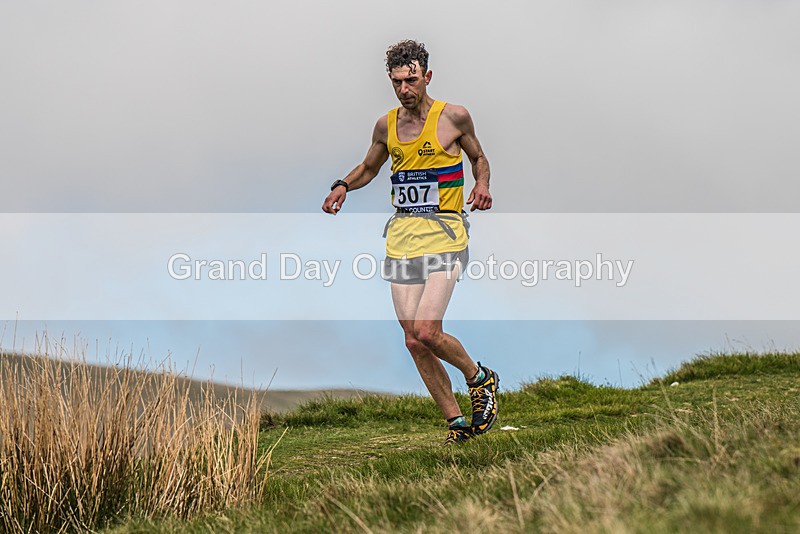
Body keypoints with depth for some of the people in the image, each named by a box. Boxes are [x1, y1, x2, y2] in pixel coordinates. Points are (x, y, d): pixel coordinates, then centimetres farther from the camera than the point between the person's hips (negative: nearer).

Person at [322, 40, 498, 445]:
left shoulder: (454, 117, -1)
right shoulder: (386, 125, 10)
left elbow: (478, 157, 15)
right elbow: (369, 167, 26)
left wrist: (482, 185, -6)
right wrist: (343, 186, 6)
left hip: (444, 233, -5)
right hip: (401, 236, 5)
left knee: (426, 333, -19)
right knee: (414, 342, 1)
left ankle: (480, 378, 10)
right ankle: (457, 422, 13)